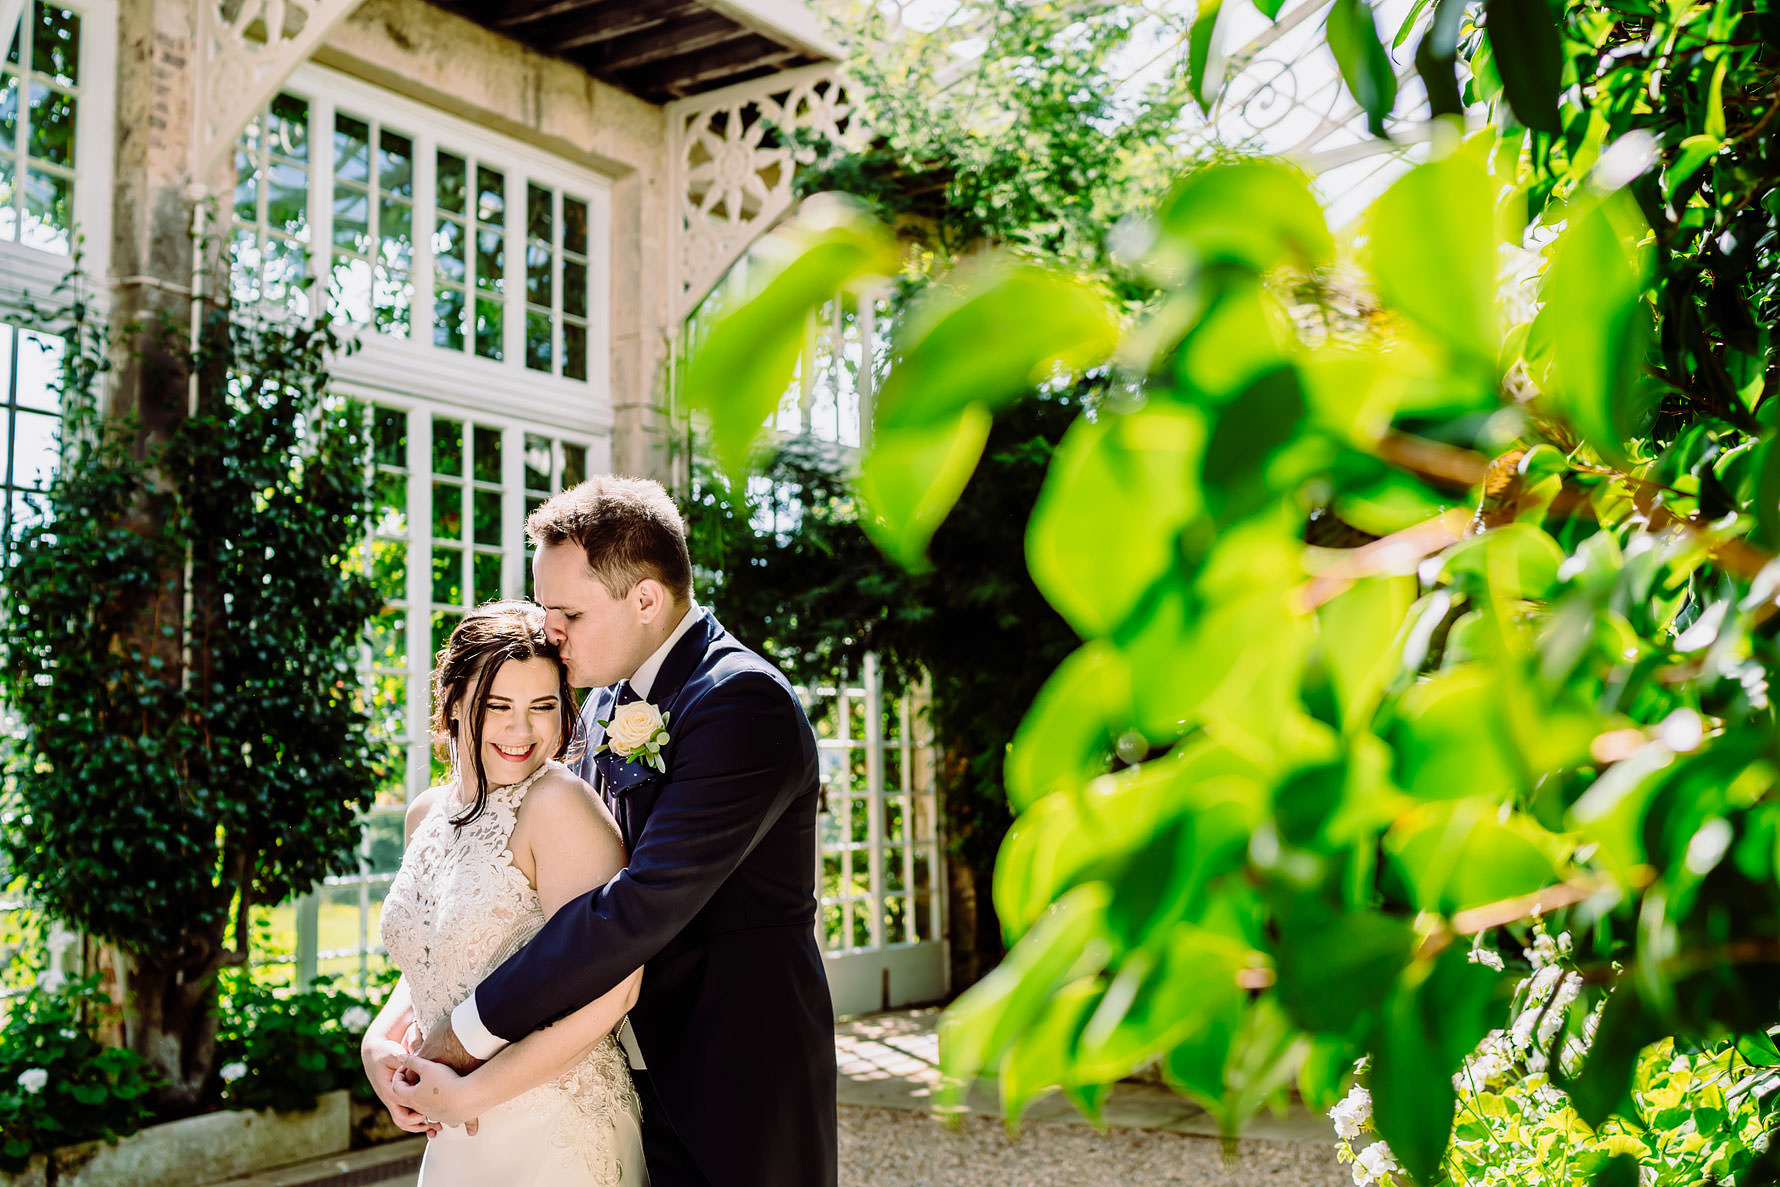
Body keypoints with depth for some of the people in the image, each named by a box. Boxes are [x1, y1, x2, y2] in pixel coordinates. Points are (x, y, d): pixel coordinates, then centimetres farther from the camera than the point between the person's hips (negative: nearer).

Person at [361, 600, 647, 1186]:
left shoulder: (559, 803, -18)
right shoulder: (426, 814, 4)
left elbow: (608, 987, -25)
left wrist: (470, 1093, -18)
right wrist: (379, 1042, -1)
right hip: (453, 1137, 7)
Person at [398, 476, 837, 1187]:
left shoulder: (743, 703, -21)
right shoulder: (606, 706, 7)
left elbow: (642, 907, -27)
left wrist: (472, 1033, -20)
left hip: (739, 1095, -7)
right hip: (634, 1076, 7)